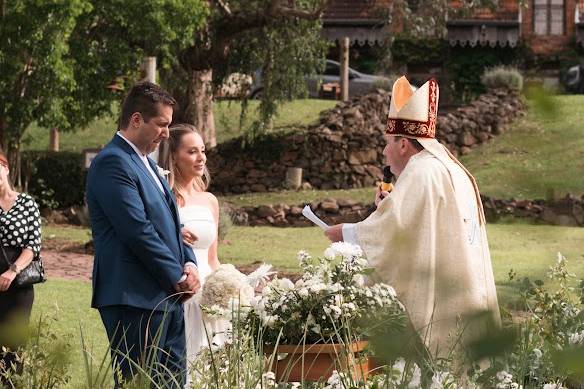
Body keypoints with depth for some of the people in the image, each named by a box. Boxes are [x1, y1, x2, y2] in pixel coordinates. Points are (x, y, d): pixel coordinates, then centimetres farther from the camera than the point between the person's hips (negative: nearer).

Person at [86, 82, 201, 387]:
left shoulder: (145, 163, 19)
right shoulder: (112, 163, -13)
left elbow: (168, 221, 24)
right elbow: (138, 231, -19)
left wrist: (189, 264, 6)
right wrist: (178, 276, -11)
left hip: (167, 296, 10)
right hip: (135, 299, -10)